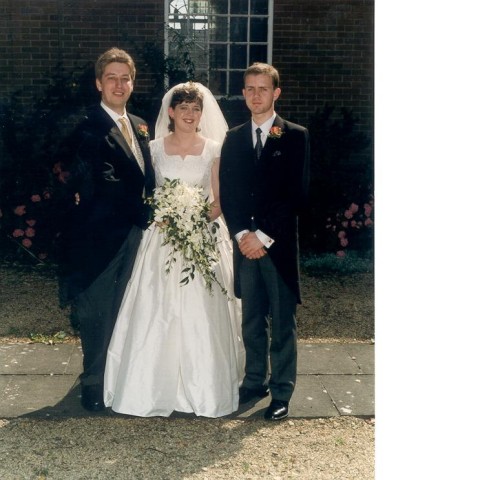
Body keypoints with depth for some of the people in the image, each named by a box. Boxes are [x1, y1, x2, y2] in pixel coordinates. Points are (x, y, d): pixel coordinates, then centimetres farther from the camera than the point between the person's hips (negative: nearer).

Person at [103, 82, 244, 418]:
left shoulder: (214, 149, 4)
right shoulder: (155, 148, 6)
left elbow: (220, 201, 3)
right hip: (162, 238, 1)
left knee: (201, 315, -2)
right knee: (158, 314, 0)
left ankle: (203, 388, 13)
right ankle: (158, 387, 13)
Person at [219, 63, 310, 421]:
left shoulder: (296, 136, 0)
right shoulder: (234, 139, 12)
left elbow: (297, 194, -8)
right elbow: (227, 193, 8)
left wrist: (264, 236, -12)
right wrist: (242, 234, -7)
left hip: (279, 244, -3)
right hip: (245, 243, 4)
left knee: (283, 322, 4)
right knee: (252, 320, 12)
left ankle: (282, 392, 14)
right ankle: (255, 382, 25)